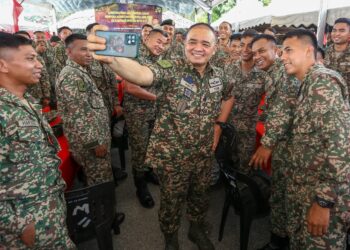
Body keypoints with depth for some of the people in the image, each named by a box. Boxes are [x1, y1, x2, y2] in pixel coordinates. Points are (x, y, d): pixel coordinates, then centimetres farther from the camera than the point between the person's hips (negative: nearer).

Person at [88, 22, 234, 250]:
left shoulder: (219, 75, -2)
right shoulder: (170, 69, -19)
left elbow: (229, 97, 19)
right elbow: (140, 74, -40)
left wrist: (219, 124, 7)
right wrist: (111, 57, -61)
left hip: (204, 154, 5)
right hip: (172, 155, -4)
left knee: (200, 195, 25)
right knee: (172, 202, 16)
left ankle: (197, 229, 55)